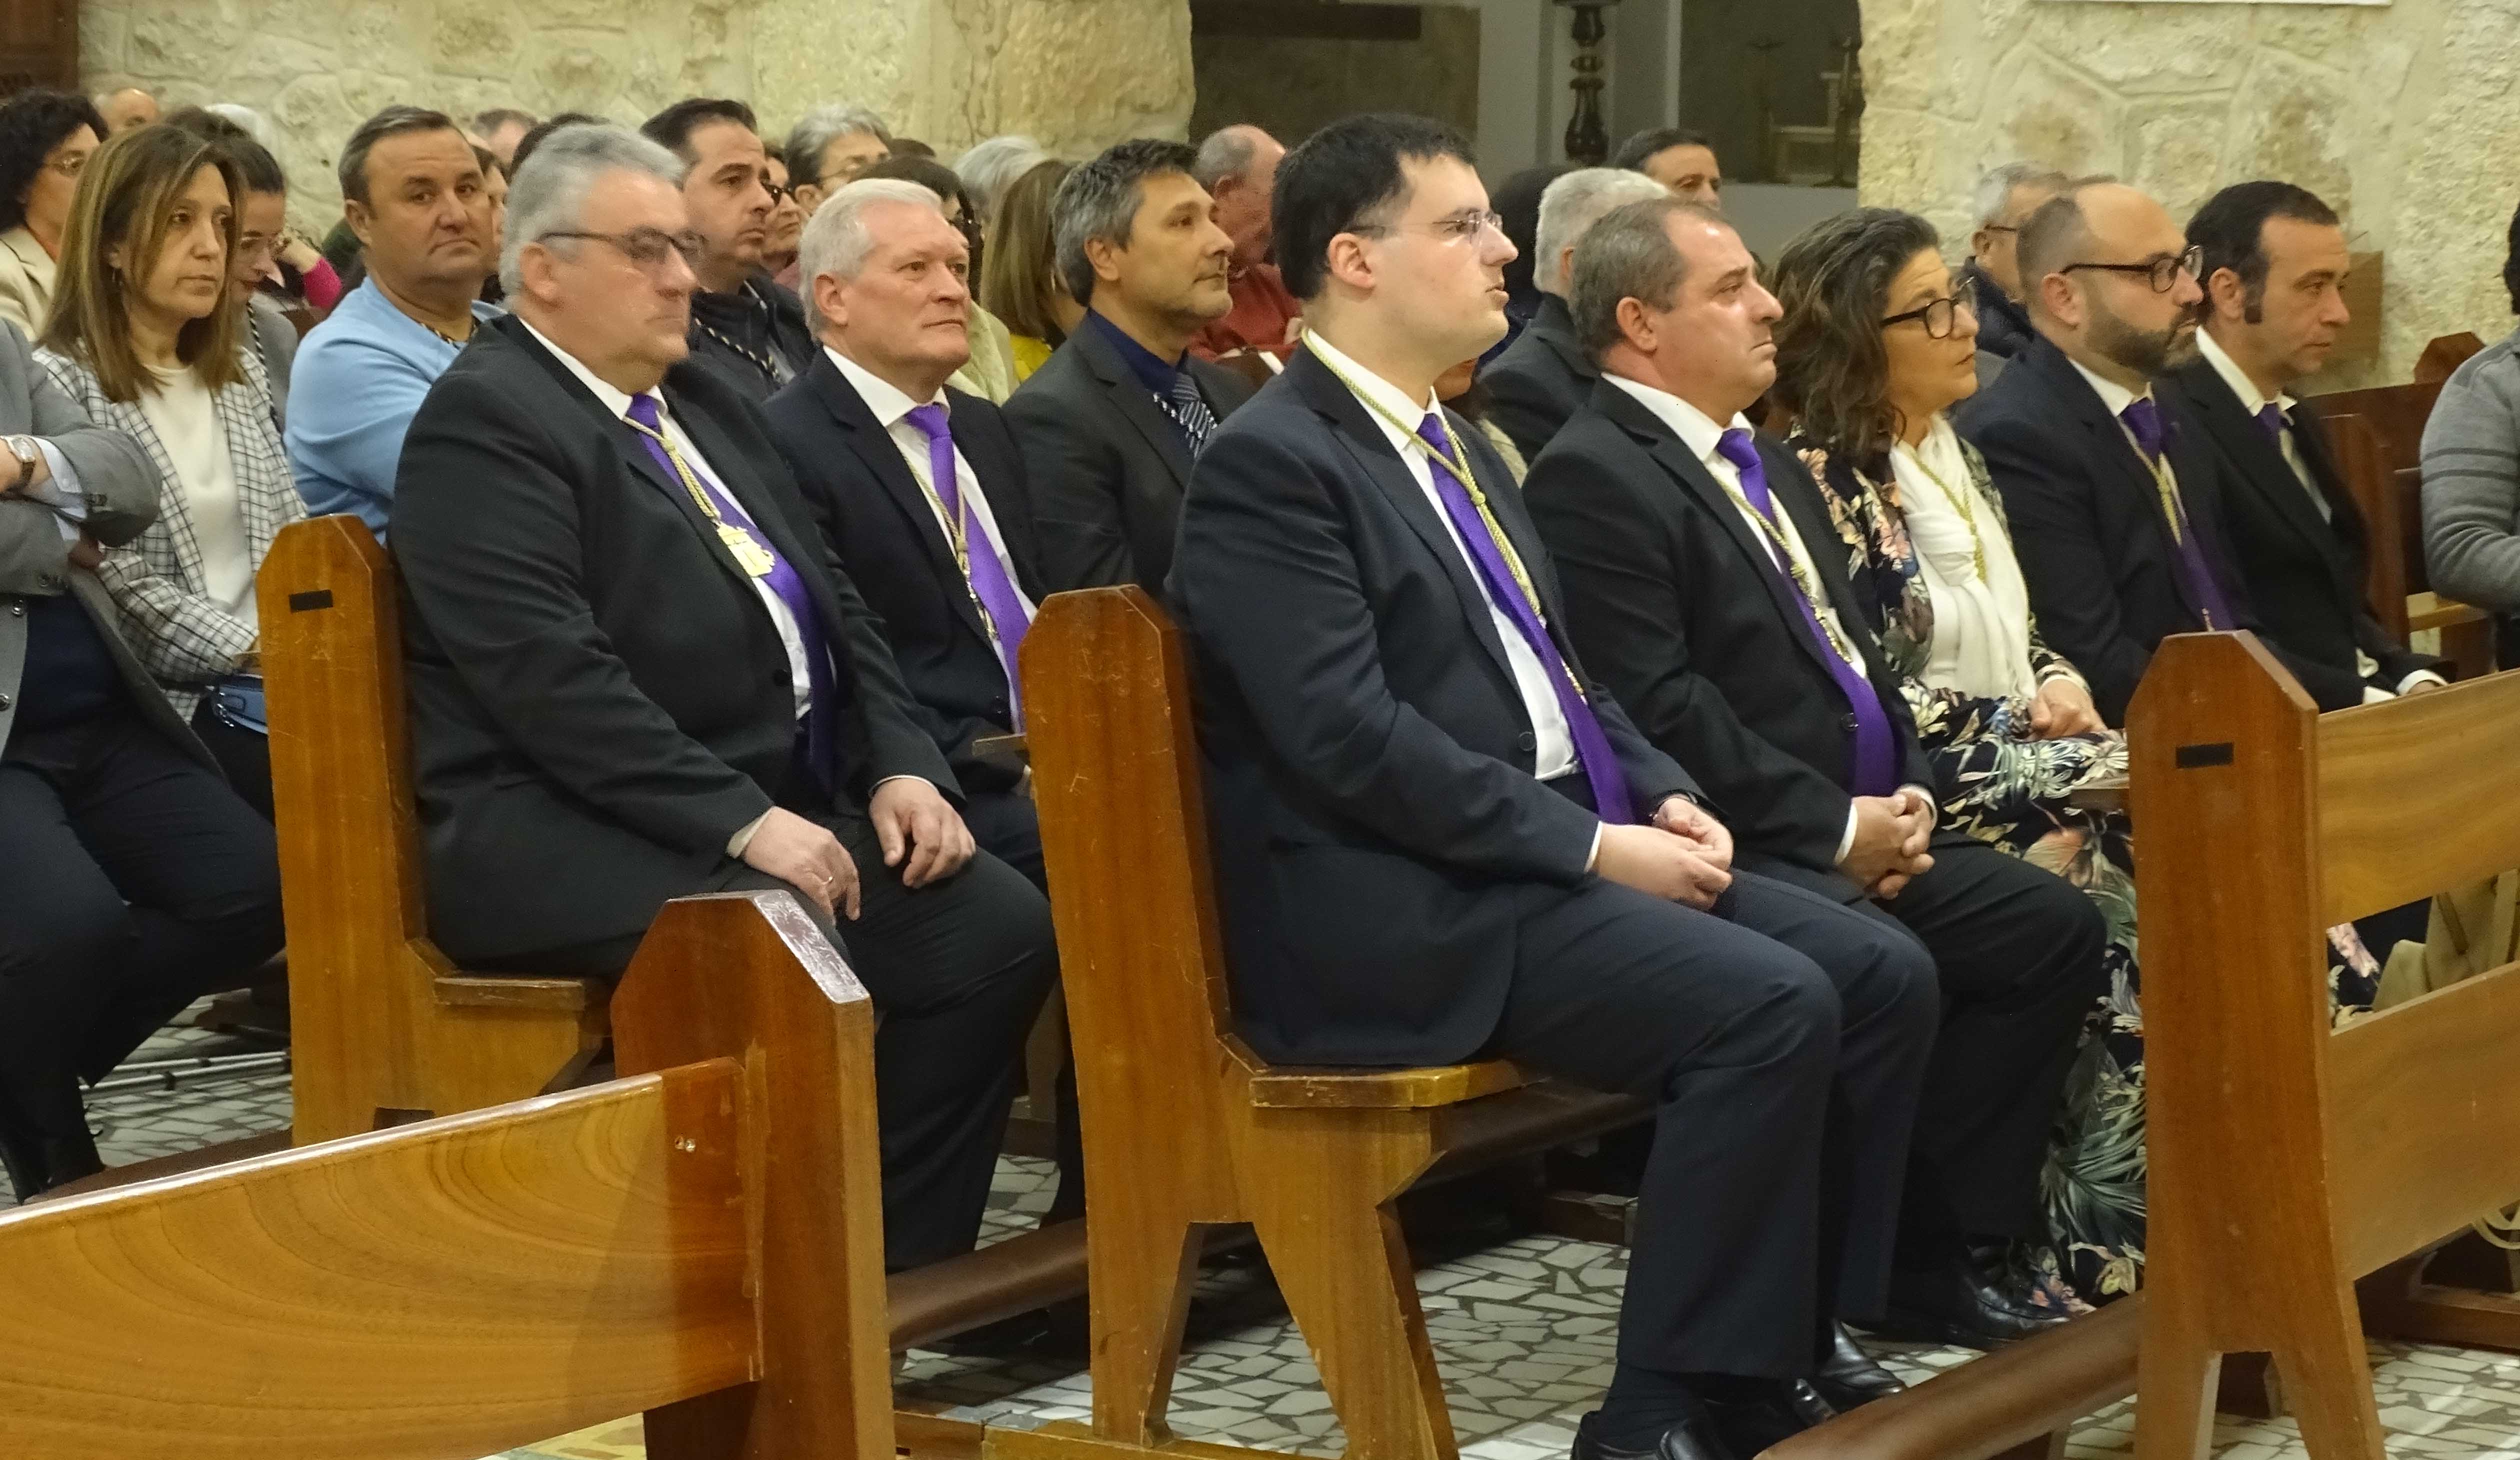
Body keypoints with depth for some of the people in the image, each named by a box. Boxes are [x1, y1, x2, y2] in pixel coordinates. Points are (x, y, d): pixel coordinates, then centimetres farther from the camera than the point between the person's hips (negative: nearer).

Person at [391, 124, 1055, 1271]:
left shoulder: (706, 401, 20)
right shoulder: (483, 422, -8)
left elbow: (834, 603, 20)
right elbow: (552, 678, -19)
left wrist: (900, 767, 3)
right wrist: (741, 821, -23)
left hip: (776, 806, 9)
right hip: (561, 834, -8)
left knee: (998, 924, -11)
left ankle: (900, 1270, -4)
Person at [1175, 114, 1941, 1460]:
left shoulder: (1453, 445, 19)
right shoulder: (1270, 463, -11)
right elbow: (1352, 738, -20)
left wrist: (1665, 797, 4)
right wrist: (1592, 845, -18)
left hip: (1563, 856, 10)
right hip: (1400, 913, -9)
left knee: (1883, 977, -2)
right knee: (1769, 1009, -25)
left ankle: (1783, 1346, 8)